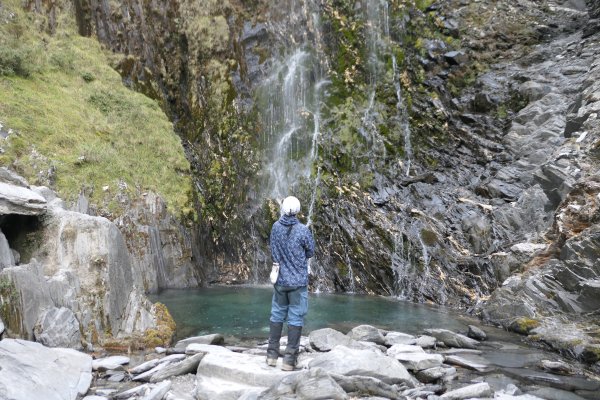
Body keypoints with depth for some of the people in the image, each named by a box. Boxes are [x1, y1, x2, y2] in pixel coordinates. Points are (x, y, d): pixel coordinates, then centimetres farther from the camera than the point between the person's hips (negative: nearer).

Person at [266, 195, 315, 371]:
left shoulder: (276, 227, -2)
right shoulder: (302, 230, -15)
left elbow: (274, 251, 7)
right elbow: (311, 252, -1)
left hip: (279, 279, 4)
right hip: (298, 281, -4)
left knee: (277, 315, 15)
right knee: (295, 319, 4)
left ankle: (272, 354, 20)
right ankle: (289, 359, 5)